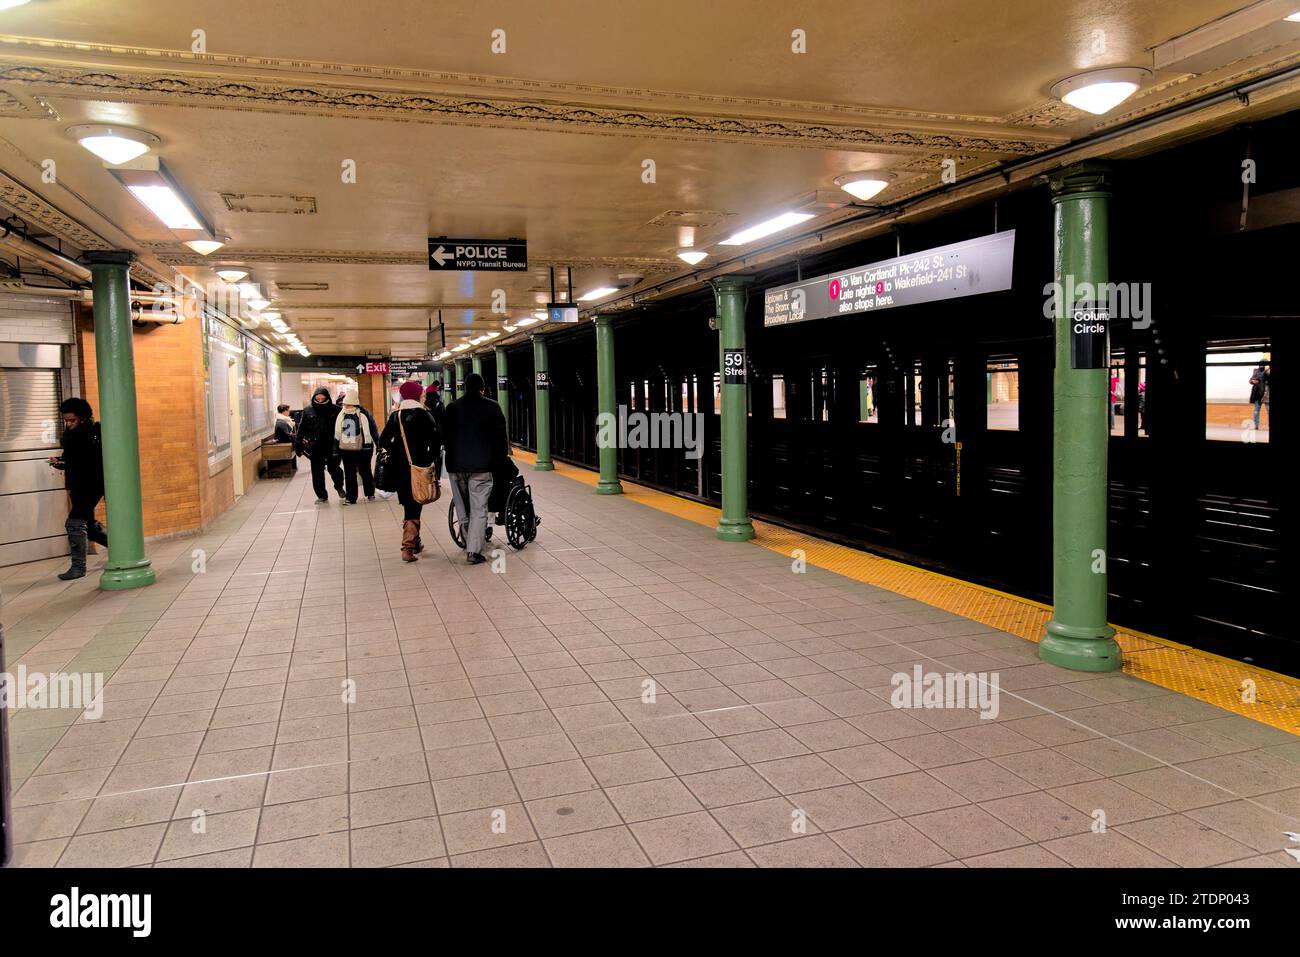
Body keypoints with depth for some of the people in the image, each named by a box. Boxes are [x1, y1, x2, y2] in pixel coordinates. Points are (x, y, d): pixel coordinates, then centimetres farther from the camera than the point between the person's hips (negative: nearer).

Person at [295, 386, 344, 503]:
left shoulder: (335, 410, -3)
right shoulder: (308, 411, 3)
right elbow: (301, 429, 4)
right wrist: (298, 444, 0)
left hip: (331, 446, -2)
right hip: (315, 447, 2)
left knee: (333, 468, 4)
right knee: (317, 472, 5)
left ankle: (339, 487, 34)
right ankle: (321, 496, 17)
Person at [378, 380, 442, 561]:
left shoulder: (395, 415, 5)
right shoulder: (424, 415, -6)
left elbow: (383, 441, 4)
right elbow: (436, 440, -15)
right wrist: (433, 459, -3)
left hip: (399, 467, 4)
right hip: (419, 466, -4)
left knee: (408, 504, 17)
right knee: (414, 506, -2)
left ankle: (414, 542, 27)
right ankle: (408, 547, -9)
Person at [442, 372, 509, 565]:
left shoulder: (452, 408, 7)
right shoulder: (491, 407, -3)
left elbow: (445, 434, 12)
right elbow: (500, 435, -1)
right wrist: (503, 454, 13)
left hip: (455, 465, 3)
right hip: (481, 465, -3)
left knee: (462, 507, 18)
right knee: (479, 509, -2)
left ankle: (470, 542, 20)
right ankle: (474, 551, -7)